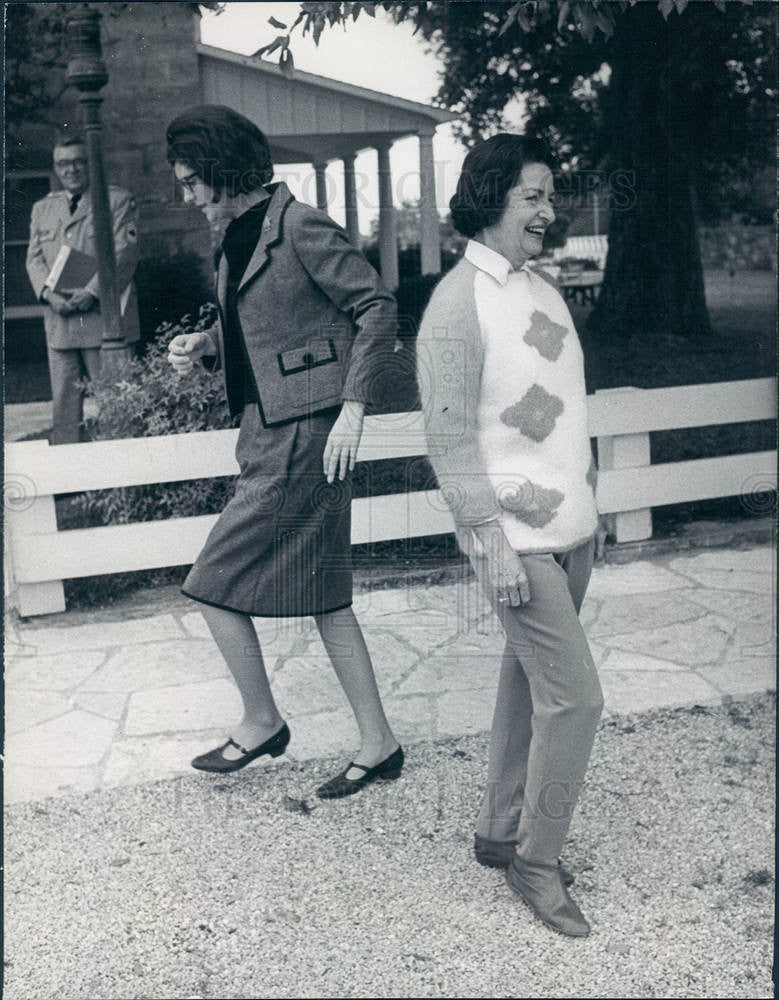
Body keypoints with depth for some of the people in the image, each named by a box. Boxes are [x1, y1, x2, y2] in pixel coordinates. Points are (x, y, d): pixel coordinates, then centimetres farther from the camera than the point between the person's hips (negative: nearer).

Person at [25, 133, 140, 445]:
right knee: (64, 405, 3)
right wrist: (49, 293, -6)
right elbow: (34, 258, 14)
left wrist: (91, 292, -16)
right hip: (59, 323, 4)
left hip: (104, 317, -4)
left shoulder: (118, 200, 6)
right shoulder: (42, 209, 21)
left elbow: (124, 253, -5)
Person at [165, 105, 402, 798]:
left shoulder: (299, 227, -11)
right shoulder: (236, 238, 16)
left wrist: (353, 405, -18)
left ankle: (262, 721, 18)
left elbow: (377, 306, -12)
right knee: (323, 595, 10)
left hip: (301, 437, -9)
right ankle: (378, 743, 20)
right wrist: (204, 347, 4)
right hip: (268, 433, 9)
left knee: (215, 585, -3)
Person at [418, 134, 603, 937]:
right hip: (517, 535, -8)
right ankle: (535, 859, 13)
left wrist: (589, 503, 16)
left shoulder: (543, 288, 12)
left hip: (570, 527, 8)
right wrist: (491, 540, -19)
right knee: (575, 695, -6)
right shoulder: (459, 301, -13)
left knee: (527, 683, 15)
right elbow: (449, 435, -16)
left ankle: (500, 831, 31)